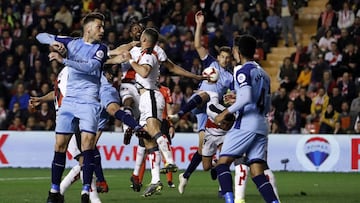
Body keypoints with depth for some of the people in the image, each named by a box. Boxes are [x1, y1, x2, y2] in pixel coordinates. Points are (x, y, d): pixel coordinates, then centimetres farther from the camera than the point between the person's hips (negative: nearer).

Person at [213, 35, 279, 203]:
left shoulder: (243, 71, -5)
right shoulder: (264, 74, 21)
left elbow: (246, 98, -20)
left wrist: (227, 111, -13)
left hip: (246, 124, -8)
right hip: (262, 125, 8)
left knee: (222, 163, -3)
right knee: (257, 173, 3)